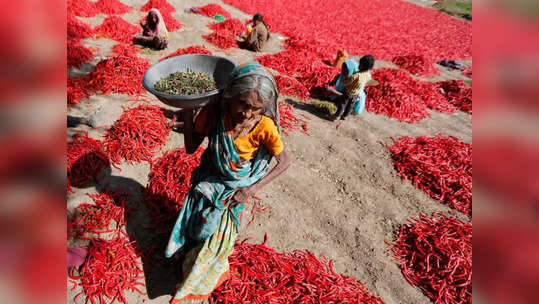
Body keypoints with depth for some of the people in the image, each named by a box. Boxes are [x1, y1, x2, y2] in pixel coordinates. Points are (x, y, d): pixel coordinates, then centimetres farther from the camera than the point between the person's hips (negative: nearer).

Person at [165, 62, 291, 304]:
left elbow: (285, 162, -18)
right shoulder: (213, 112, -24)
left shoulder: (264, 127, -30)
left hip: (236, 187, -2)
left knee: (218, 235, 16)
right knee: (194, 225, 23)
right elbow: (190, 148, -14)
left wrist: (253, 189, -19)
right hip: (208, 179, 2)